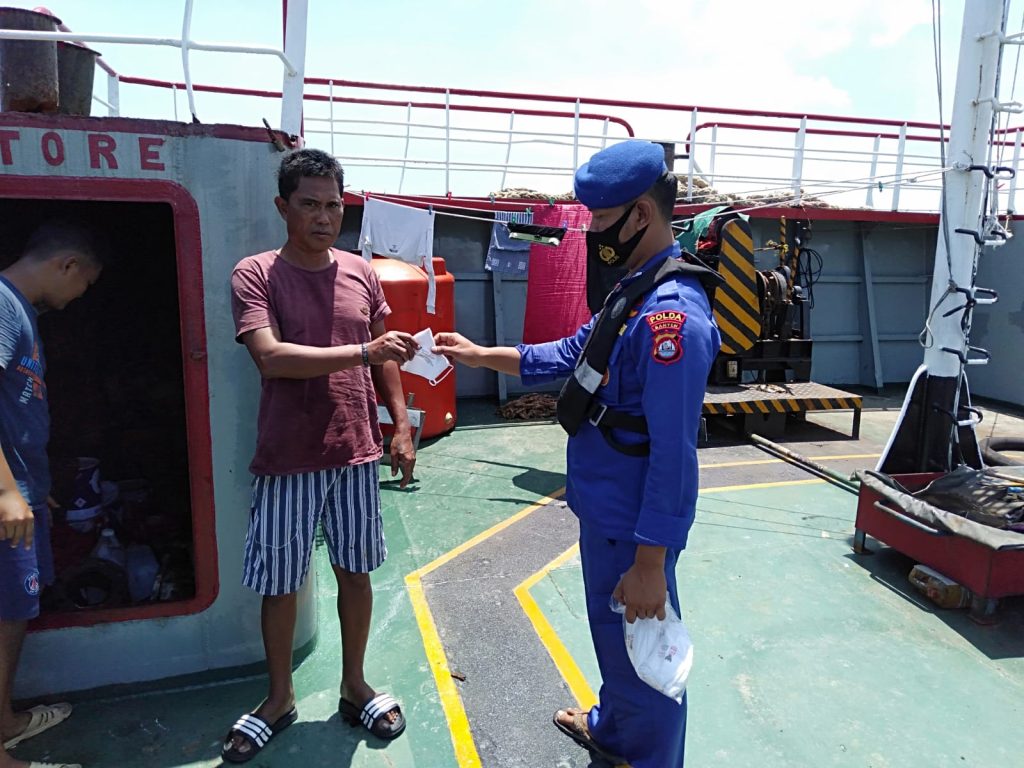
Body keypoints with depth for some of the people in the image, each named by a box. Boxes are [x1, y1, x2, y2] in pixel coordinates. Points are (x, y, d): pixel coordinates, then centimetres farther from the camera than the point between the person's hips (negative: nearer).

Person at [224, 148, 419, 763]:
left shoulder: (360, 273, 5)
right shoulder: (256, 275, -7)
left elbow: (385, 359, 11)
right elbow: (271, 357, -22)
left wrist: (401, 424, 5)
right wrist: (362, 351, -28)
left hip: (356, 453, 3)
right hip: (287, 459, -3)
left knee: (355, 570, 14)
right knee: (279, 582, 10)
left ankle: (355, 685, 34)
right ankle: (280, 699, 32)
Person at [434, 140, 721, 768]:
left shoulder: (671, 314, -27)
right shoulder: (633, 293, 6)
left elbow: (673, 456, -27)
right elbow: (569, 356, 18)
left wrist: (650, 563, -23)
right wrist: (480, 354, 16)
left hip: (632, 531, -10)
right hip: (604, 514, 10)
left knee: (640, 653, 11)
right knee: (612, 634, 29)